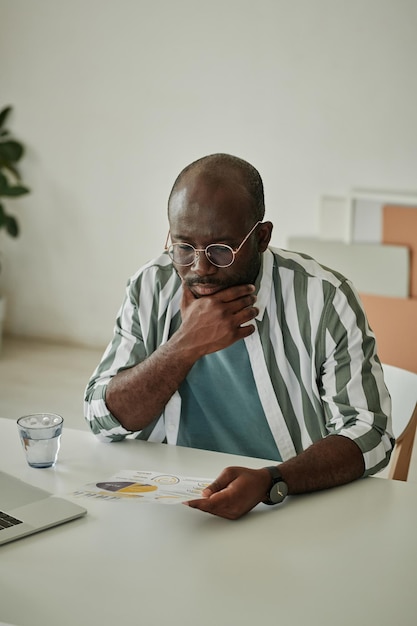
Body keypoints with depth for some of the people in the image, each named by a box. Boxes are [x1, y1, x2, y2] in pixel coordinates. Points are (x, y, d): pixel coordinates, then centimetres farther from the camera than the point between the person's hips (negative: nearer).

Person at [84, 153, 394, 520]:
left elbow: (368, 433, -13)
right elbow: (104, 421, -4)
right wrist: (185, 346, -19)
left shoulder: (323, 299, -12)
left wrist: (269, 483, -29)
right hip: (174, 506, 1)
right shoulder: (150, 289, -1)